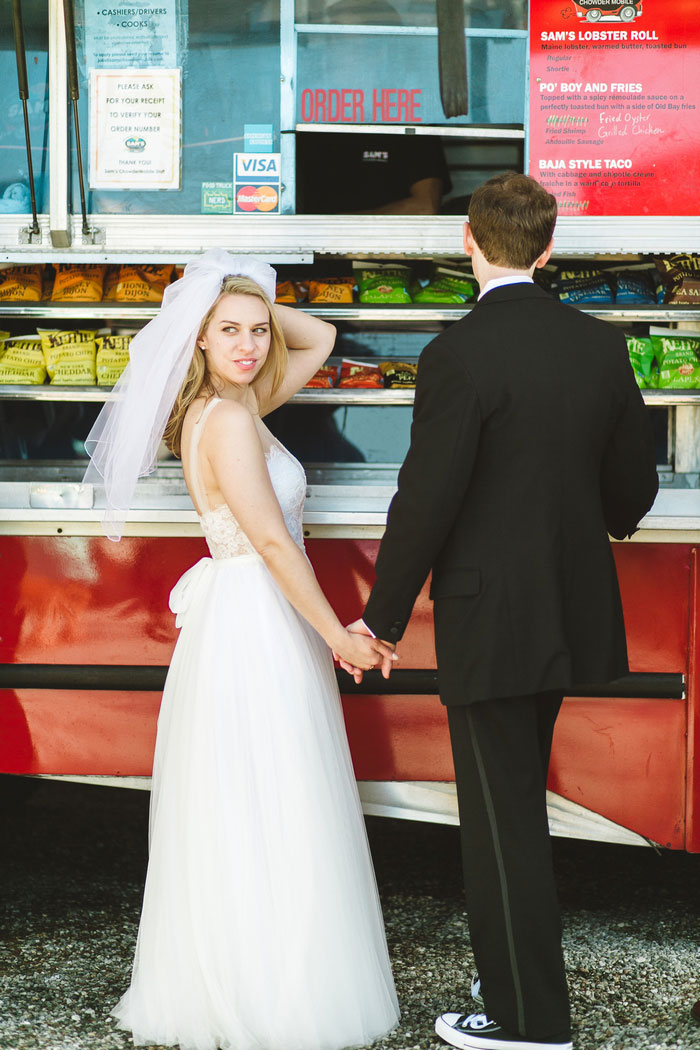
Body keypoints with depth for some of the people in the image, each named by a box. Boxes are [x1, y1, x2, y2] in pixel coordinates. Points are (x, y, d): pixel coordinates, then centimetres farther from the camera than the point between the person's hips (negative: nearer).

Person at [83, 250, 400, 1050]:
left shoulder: (237, 405, 9)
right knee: (265, 815, -3)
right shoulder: (227, 421, -18)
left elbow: (319, 340, 22)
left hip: (256, 624, 10)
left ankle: (221, 979, 23)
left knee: (237, 817, 14)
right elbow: (272, 541, -20)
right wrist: (337, 635, -16)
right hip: (253, 625, -10)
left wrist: (260, 306, 7)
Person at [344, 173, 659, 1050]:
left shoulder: (459, 355, -17)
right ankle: (518, 971, 32)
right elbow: (634, 484, 10)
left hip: (489, 621, -7)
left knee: (502, 819, 3)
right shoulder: (600, 345, 2)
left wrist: (380, 620, -7)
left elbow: (424, 502, -18)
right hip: (570, 609, 7)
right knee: (517, 804, 21)